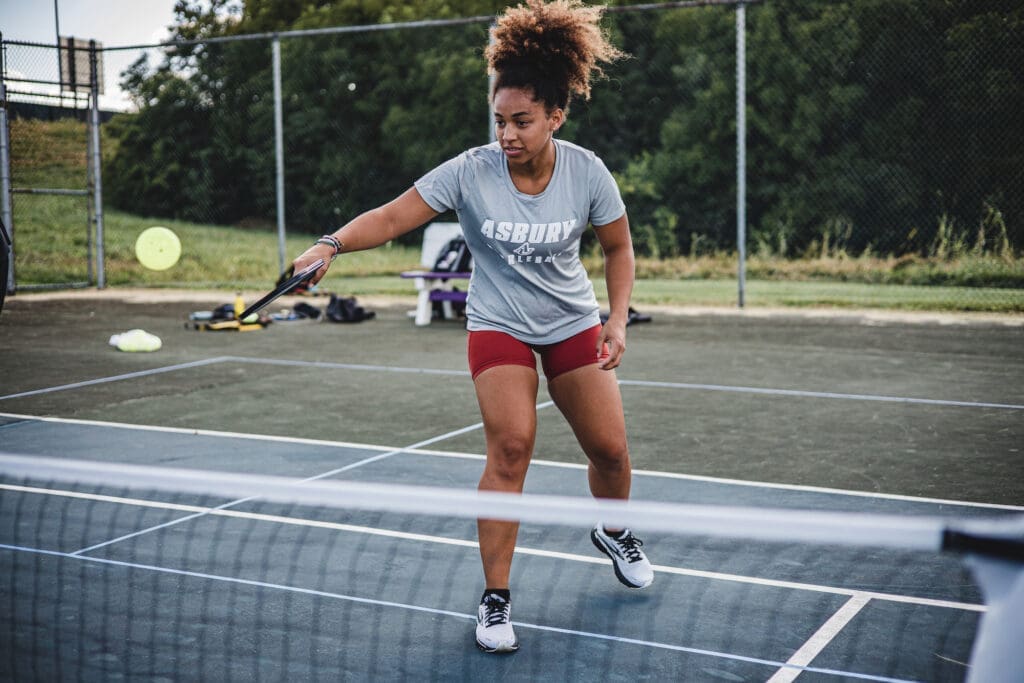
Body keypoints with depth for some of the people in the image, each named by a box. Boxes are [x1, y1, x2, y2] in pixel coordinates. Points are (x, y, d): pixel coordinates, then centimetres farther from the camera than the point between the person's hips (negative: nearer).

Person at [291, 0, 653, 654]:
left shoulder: (587, 172, -15)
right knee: (511, 446, -18)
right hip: (499, 325, -2)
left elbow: (619, 246, 0)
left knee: (609, 447, 4)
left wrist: (618, 318, -10)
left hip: (573, 322, 3)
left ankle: (614, 532, 40)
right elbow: (392, 217, -25)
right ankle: (496, 599, -5)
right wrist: (333, 243, -42)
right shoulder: (470, 172, -20)